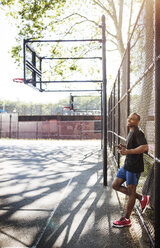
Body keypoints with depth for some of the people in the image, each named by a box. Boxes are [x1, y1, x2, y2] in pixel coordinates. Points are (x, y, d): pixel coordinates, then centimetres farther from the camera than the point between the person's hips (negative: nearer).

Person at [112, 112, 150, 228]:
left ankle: (126, 220, 16)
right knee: (115, 185, 12)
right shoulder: (131, 132, 15)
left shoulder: (138, 132, -15)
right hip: (127, 165, 10)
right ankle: (142, 198, 19)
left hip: (134, 167, -10)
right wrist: (124, 148, 9)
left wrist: (128, 151, -30)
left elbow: (145, 147, -30)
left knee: (131, 192, 1)